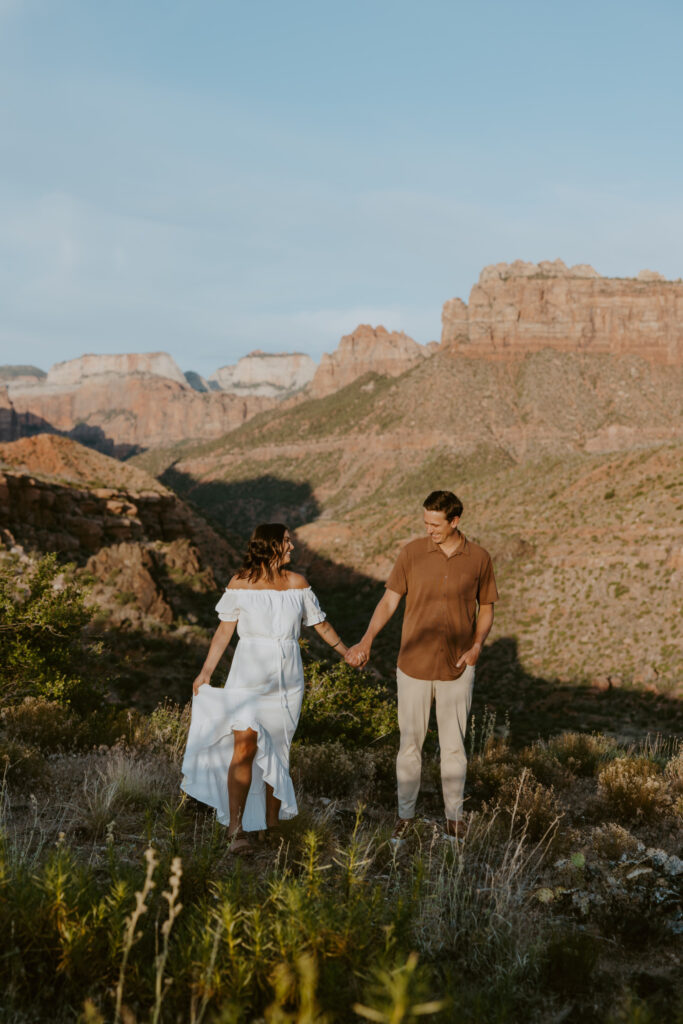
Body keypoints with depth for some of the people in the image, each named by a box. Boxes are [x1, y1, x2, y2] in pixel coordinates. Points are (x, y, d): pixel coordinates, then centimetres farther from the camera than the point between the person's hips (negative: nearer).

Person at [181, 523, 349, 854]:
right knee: (245, 747, -13)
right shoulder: (241, 584, -1)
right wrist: (205, 672, -2)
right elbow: (224, 631, 2)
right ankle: (236, 827, -12)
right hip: (248, 675, -3)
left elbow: (320, 624, 16)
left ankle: (273, 823, 19)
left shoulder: (297, 584, 6)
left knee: (277, 752, 8)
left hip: (286, 680, 3)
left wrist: (347, 652, 15)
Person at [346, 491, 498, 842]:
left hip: (456, 669, 0)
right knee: (410, 743, 8)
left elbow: (486, 608, 7)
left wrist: (477, 645, -11)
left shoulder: (479, 558, -3)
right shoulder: (412, 553, -5)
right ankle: (405, 814, 24)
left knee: (454, 746, 9)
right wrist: (367, 640, -20)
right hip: (414, 667, 0)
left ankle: (454, 815, 25)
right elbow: (389, 600, -5)